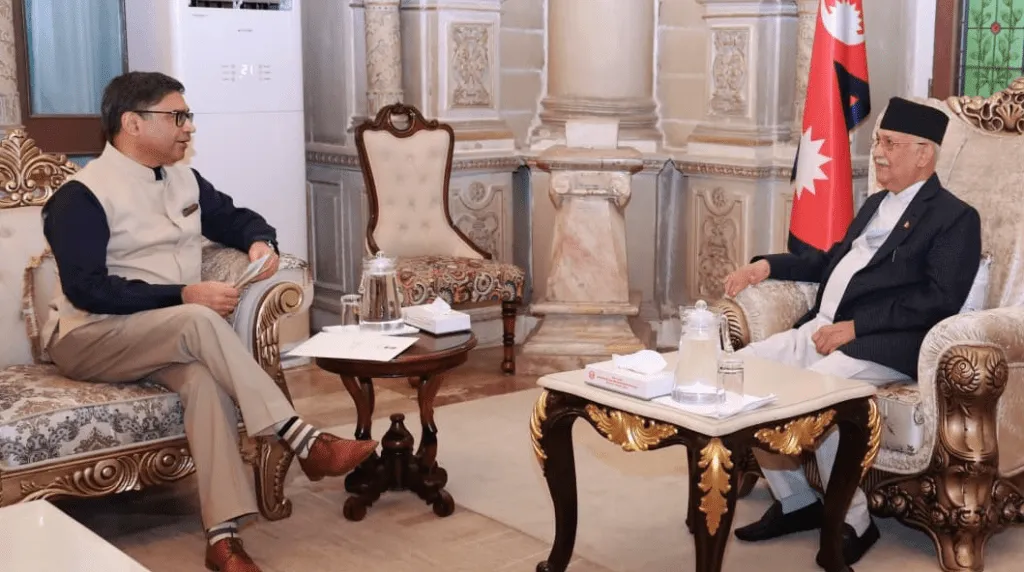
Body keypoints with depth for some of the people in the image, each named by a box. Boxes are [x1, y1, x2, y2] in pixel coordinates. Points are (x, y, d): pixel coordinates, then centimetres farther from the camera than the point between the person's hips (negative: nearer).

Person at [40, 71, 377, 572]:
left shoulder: (184, 180, 10)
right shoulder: (82, 195, -12)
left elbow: (235, 217, 23)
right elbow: (86, 290, -19)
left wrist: (260, 242, -2)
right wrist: (184, 297, -23)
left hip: (168, 337, 5)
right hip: (90, 338, -5)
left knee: (203, 377, -30)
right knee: (197, 322, -34)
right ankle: (303, 441, -32)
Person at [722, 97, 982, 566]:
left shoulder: (955, 218, -2)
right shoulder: (876, 204, 24)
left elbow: (941, 300, -15)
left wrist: (854, 326, -21)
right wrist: (767, 265, 19)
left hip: (878, 346, -8)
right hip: (818, 330, 8)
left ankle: (854, 522, -11)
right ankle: (794, 501, 4)